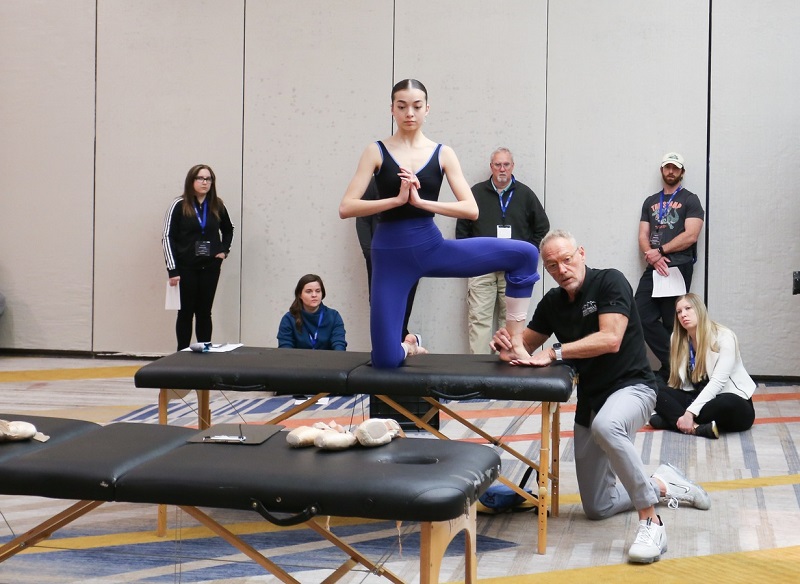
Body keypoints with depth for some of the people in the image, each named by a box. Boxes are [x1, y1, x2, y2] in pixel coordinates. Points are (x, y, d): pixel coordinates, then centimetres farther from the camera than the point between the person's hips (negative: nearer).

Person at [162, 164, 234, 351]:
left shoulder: (217, 206, 4)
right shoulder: (179, 205, -6)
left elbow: (228, 230, 23)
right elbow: (168, 237, -6)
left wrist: (224, 250, 8)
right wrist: (172, 270, -11)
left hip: (210, 267, 3)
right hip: (186, 267, -3)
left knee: (204, 312, 8)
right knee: (186, 312, 3)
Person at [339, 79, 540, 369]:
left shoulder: (442, 153, 3)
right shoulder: (377, 151, -1)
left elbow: (471, 209, -6)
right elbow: (346, 208, -9)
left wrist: (421, 201, -17)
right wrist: (397, 199, -18)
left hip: (431, 247, 2)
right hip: (391, 254, -2)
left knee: (524, 254, -14)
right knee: (385, 360, -7)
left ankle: (515, 342, -1)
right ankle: (409, 347, 32)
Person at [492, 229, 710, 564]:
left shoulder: (610, 282, -14)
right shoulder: (552, 302, 4)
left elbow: (610, 339, -26)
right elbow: (525, 346, 11)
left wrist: (554, 353, -28)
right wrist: (509, 350, -12)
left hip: (631, 386, -7)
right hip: (589, 400, 7)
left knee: (605, 426, -44)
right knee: (597, 508, 9)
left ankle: (651, 522, -31)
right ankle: (663, 486, 33)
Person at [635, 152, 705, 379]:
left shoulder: (689, 200, 4)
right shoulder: (650, 202, 19)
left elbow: (690, 236, -8)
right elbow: (643, 237, 12)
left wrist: (660, 251, -9)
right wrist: (652, 256, -8)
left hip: (678, 268, -5)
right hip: (654, 268, 5)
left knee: (672, 323, -3)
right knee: (641, 316, -7)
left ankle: (674, 367, 8)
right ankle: (675, 363, 0)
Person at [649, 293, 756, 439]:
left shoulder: (724, 337, -13)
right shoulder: (678, 340, 4)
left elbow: (718, 382, -22)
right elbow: (679, 383, -1)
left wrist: (690, 412, -30)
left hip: (734, 401, -5)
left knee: (726, 405, -40)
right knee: (657, 393, -18)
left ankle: (673, 419, -31)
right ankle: (697, 427, -36)